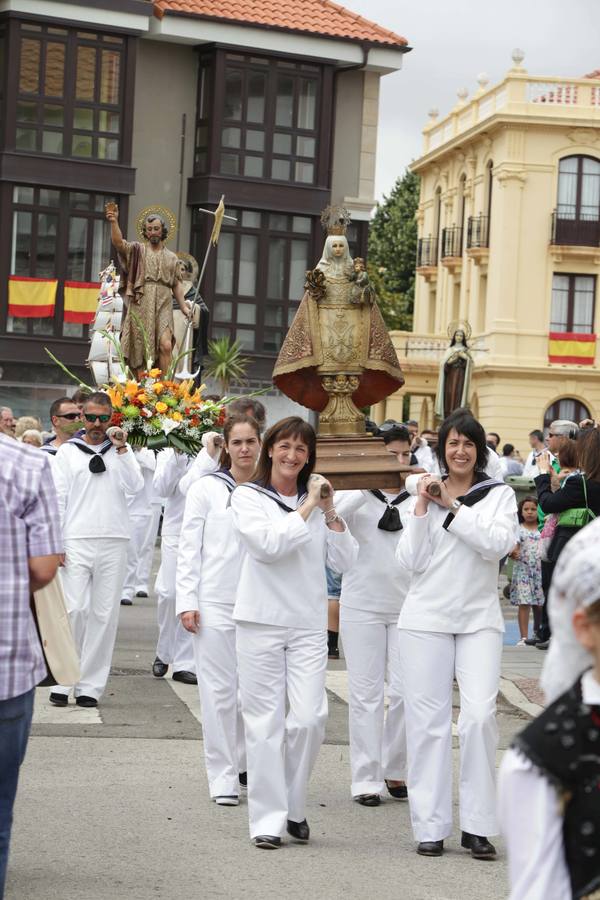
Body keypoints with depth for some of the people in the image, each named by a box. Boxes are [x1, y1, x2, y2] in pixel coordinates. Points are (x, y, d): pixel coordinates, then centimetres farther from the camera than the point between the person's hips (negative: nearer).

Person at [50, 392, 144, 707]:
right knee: (74, 610, -10)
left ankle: (90, 686, 7)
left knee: (104, 615, 1)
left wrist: (122, 450, -10)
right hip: (77, 540, -2)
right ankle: (62, 681, 1)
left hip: (113, 542, 2)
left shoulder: (120, 451, 12)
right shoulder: (68, 451, 7)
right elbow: (57, 499, 4)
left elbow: (136, 486, -3)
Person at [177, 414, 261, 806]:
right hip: (215, 602, -2)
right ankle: (224, 776, 7)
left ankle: (250, 766, 20)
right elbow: (189, 548, 2)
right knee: (220, 689, 0)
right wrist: (187, 601, -6)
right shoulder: (207, 489, 2)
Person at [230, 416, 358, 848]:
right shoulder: (248, 496, 1)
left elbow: (345, 562, 7)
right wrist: (307, 509, -11)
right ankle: (268, 818, 7)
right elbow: (268, 545, -16)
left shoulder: (317, 497, 11)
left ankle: (294, 805, 13)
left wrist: (330, 513, -4)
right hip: (261, 619, -2)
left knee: (309, 717, -7)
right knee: (266, 721, 0)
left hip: (309, 623, 3)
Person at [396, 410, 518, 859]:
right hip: (427, 618, 1)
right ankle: (430, 826, 8)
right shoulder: (425, 494, 9)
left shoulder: (499, 494, 5)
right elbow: (410, 561, 2)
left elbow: (499, 544, -12)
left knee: (480, 715, -13)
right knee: (428, 720, 2)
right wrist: (422, 508, -5)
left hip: (479, 619, -1)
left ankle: (477, 826, -3)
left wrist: (453, 507, -11)